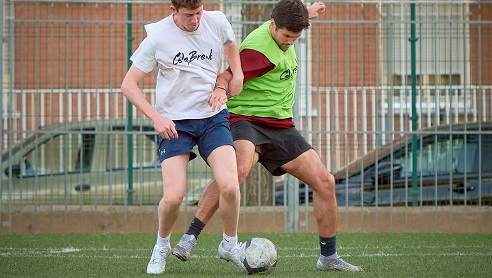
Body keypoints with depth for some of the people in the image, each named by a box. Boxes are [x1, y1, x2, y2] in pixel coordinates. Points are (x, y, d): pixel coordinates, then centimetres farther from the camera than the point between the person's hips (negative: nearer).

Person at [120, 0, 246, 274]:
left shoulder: (217, 22, -4)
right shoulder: (158, 36, -11)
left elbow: (230, 43, 24)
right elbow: (129, 85, -5)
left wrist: (236, 74, 9)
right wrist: (156, 117, -15)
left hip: (213, 117, 2)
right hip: (174, 122, -2)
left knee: (230, 186, -18)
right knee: (174, 197, -15)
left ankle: (230, 245, 9)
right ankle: (162, 247, 16)